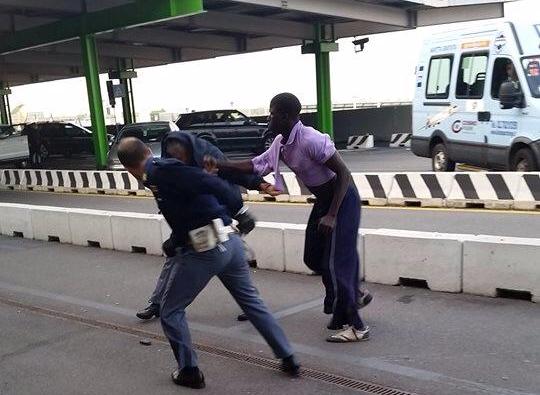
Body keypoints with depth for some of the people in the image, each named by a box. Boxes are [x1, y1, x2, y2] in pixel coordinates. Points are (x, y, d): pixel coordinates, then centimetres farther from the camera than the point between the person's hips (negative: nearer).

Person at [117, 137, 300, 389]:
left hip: (203, 251, -8)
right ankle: (288, 359, 26)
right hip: (228, 241, 8)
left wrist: (239, 210, -16)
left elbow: (211, 184, -20)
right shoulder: (164, 169, 16)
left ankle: (189, 371, 19)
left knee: (170, 311, 13)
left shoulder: (163, 172, -10)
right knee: (252, 302, 21)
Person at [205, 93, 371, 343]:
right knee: (313, 258, 14)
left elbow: (343, 173, -25)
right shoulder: (281, 143, 1)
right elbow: (257, 165, 9)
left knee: (334, 261, -8)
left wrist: (332, 216, -26)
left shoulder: (311, 140, -26)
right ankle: (355, 296, 33)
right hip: (324, 199, 9)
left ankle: (354, 326, 4)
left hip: (342, 199, -9)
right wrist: (220, 165, 0)